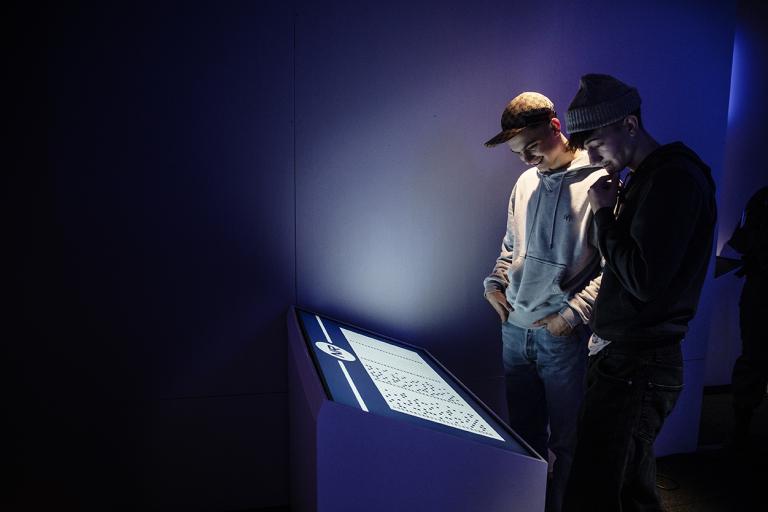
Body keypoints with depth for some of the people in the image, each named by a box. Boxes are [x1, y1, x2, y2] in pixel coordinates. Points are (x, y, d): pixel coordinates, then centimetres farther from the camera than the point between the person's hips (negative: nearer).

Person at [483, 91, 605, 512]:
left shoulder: (598, 184, -11)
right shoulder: (525, 183, 10)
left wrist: (573, 313, -19)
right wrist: (494, 282, 6)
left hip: (564, 338, -6)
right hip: (515, 329, 6)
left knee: (565, 441, 10)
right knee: (524, 434, 19)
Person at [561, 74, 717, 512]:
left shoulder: (674, 179, -16)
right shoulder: (643, 179, 14)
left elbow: (643, 280, -21)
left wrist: (606, 212, -13)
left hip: (638, 368, -10)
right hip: (621, 356, 10)